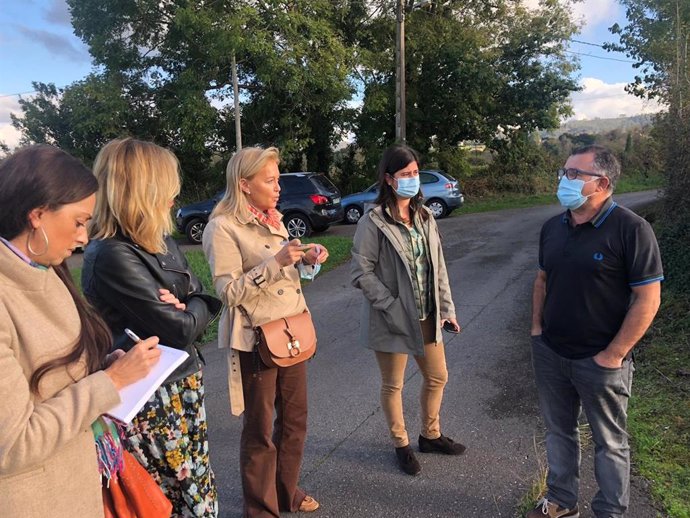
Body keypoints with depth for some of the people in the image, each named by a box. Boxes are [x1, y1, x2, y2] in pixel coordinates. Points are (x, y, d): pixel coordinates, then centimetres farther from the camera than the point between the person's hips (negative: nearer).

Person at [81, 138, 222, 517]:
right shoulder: (112, 258, -23)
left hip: (184, 381, 8)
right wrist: (190, 311, -2)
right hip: (153, 399, -8)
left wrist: (183, 309, -11)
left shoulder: (159, 241, 5)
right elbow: (180, 330, -23)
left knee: (199, 486, 18)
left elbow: (203, 299, 10)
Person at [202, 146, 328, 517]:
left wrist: (305, 258, 1)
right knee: (260, 431, 8)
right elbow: (229, 291, -18)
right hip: (256, 339, -7)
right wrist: (276, 263, -24)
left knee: (294, 420, 18)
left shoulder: (273, 220, 10)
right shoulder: (223, 227, -13)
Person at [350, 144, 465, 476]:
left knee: (437, 377, 19)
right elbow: (362, 273, -17)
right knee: (393, 385, 11)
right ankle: (401, 445, 33)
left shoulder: (424, 216, 5)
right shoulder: (373, 223, -15)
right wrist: (393, 308, -20)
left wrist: (447, 308, 6)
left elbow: (438, 266, 9)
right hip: (392, 321, -6)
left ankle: (430, 435, 42)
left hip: (427, 315, 7)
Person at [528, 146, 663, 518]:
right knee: (558, 430, 20)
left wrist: (613, 355, -16)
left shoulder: (631, 229, -16)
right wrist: (537, 327, 7)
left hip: (600, 361, -5)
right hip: (549, 354, 6)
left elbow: (648, 299, -16)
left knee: (609, 442, 14)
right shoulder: (552, 227, 3)